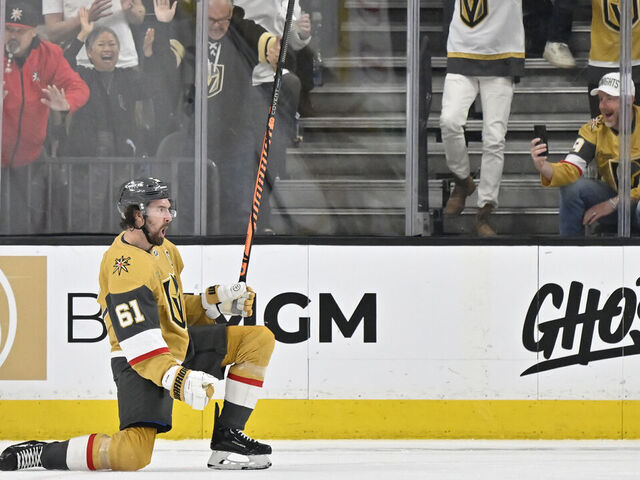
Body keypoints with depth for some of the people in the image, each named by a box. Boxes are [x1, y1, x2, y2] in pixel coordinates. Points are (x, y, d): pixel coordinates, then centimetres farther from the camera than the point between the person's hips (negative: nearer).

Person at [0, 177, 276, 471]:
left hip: (181, 346, 10)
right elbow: (139, 342, -30)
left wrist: (217, 299, 6)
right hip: (140, 365, -10)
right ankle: (40, 453, -9)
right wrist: (178, 379, -38)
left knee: (259, 340, 6)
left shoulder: (163, 249, 9)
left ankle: (226, 437, 5)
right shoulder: (126, 265, -24)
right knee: (133, 455, -27)